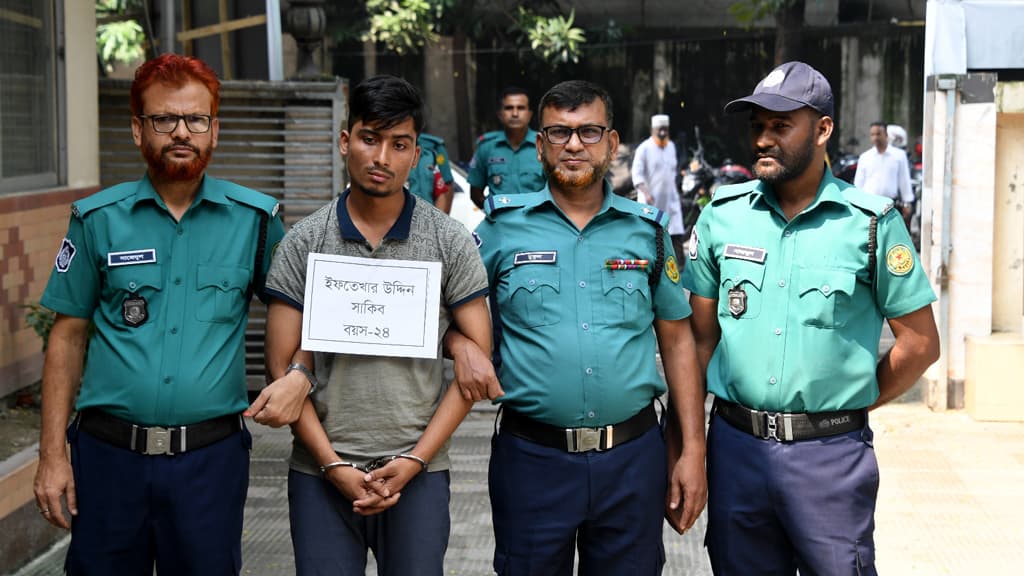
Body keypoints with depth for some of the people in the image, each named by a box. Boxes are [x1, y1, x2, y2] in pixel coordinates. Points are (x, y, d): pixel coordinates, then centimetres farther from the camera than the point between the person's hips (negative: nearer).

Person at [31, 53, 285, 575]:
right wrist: (52, 454, 1)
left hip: (211, 454, 0)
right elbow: (68, 336, 5)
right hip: (109, 453, 1)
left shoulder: (255, 218, 1)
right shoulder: (98, 219, 2)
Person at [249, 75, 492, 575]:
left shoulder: (450, 242, 0)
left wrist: (415, 461, -7)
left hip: (418, 473, 0)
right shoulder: (303, 242, 1)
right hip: (320, 472, 1)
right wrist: (332, 464, -6)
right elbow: (283, 366, 2)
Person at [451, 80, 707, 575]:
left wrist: (692, 452, 4)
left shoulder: (647, 230, 6)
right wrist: (462, 346, -15)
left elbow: (677, 341, 9)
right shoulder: (503, 226, 1)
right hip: (531, 458, -1)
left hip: (633, 459, 2)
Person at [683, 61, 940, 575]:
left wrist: (853, 405, 1)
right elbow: (699, 337, 6)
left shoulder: (871, 223, -4)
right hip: (736, 443, 3)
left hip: (830, 454, -2)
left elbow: (920, 342, 1)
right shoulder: (722, 214, 3)